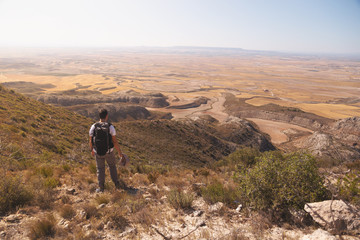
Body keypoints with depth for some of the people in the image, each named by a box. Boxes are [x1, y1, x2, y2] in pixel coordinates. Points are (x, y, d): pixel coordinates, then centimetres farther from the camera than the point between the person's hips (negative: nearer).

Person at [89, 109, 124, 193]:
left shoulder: (93, 127, -10)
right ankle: (116, 183, 24)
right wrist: (120, 152, -2)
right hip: (108, 152, -1)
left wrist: (91, 150, 16)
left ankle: (101, 187, 19)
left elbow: (90, 141, -2)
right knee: (112, 166, 23)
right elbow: (115, 142, -13)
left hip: (98, 152, 1)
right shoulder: (110, 127, -16)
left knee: (100, 169, 18)